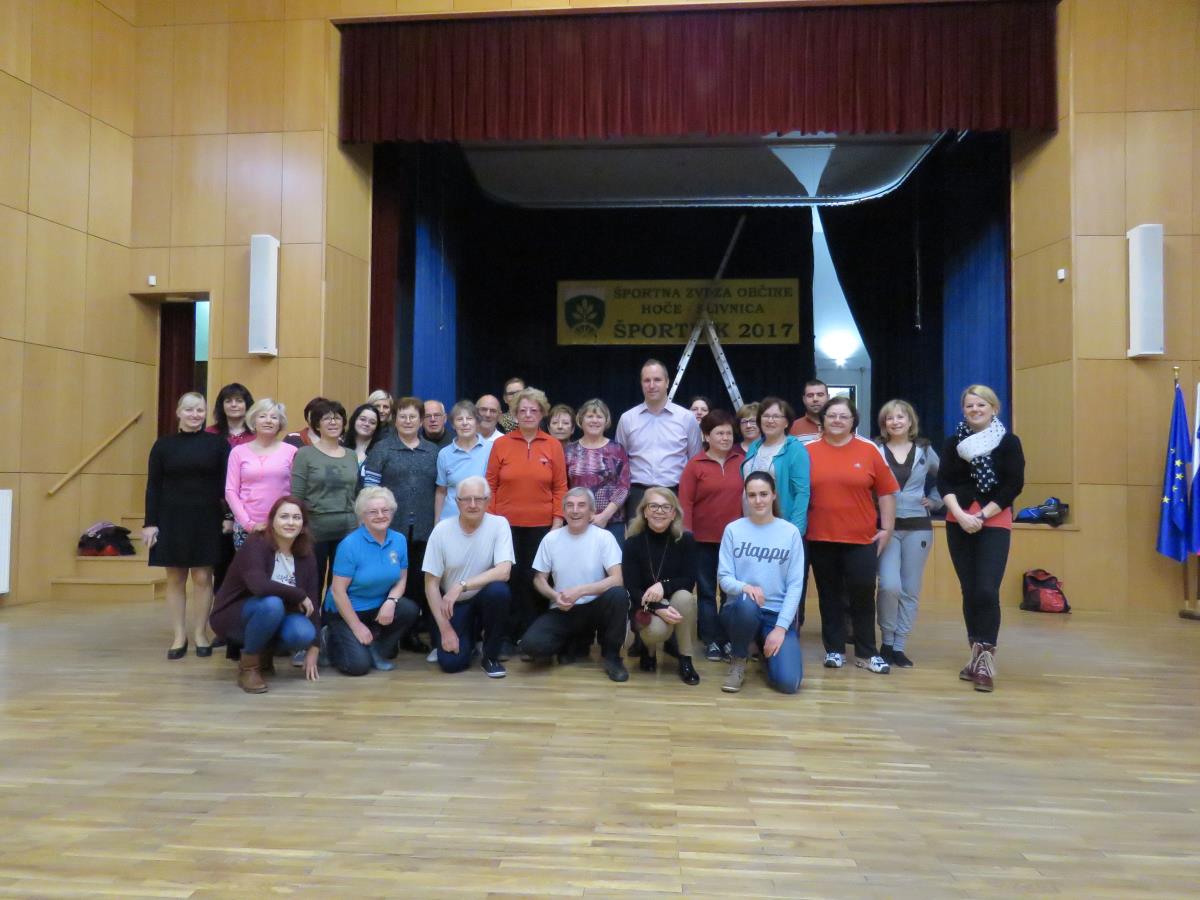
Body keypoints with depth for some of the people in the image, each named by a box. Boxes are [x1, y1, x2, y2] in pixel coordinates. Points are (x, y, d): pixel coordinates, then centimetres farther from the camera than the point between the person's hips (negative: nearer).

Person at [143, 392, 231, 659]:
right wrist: (150, 523, -1)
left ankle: (200, 634, 16)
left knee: (203, 578, 3)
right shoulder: (164, 444, 5)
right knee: (175, 579, 6)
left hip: (206, 520, -1)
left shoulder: (217, 443, 2)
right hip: (172, 519, 1)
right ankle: (179, 637, 15)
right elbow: (153, 486, 4)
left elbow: (226, 483, 1)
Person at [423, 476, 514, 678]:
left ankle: (491, 655, -9)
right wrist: (445, 628, -13)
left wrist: (461, 585, -32)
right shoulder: (442, 530, -12)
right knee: (451, 662, -16)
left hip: (485, 599, -1)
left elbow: (504, 571, -26)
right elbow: (431, 584, -9)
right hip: (453, 605, 1)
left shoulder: (499, 524, -15)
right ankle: (470, 634, 22)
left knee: (499, 590, -34)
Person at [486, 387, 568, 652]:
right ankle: (507, 635, 16)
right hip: (506, 524, 0)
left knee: (533, 580, 5)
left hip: (540, 525, 0)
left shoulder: (553, 446, 3)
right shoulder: (501, 444, 2)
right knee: (508, 579, 3)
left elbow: (560, 488, 4)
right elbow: (490, 485, 4)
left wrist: (558, 522, -2)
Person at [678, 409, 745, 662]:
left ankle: (730, 638, 21)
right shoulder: (695, 465, -4)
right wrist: (686, 534, -10)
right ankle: (712, 640, 17)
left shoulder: (741, 461, 3)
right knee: (706, 590, 7)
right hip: (704, 539, -2)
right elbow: (685, 502, -5)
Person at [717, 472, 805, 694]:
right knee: (747, 602, -38)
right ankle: (738, 661, -6)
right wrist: (745, 587, -25)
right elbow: (724, 578, -1)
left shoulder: (790, 532, 1)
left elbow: (795, 585, -2)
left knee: (788, 682, -19)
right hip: (741, 609, 0)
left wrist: (780, 628, -11)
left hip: (779, 613, 1)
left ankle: (768, 650, 19)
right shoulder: (733, 530, 1)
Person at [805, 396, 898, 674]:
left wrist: (887, 528, 0)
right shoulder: (809, 452, 1)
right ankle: (834, 650, 21)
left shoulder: (869, 451, 0)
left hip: (861, 539, -1)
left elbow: (886, 492, 4)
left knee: (863, 595, 2)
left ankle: (866, 653, 15)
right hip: (820, 539, 1)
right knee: (830, 597, 10)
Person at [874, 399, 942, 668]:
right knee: (889, 586, -15)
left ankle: (899, 646, 16)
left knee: (910, 590, 5)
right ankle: (886, 641, 6)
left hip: (918, 526, 3)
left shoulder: (925, 450, 7)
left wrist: (935, 500, 9)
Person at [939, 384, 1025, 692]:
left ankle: (985, 662, -6)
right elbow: (944, 481, 2)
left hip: (995, 523, -3)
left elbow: (1014, 485, -5)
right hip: (959, 523, 3)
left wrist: (982, 515, -12)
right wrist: (960, 514, -13)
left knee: (987, 591, -13)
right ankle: (976, 655, 17)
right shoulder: (954, 441, 7)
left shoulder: (1009, 442, 0)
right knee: (969, 591, 6)